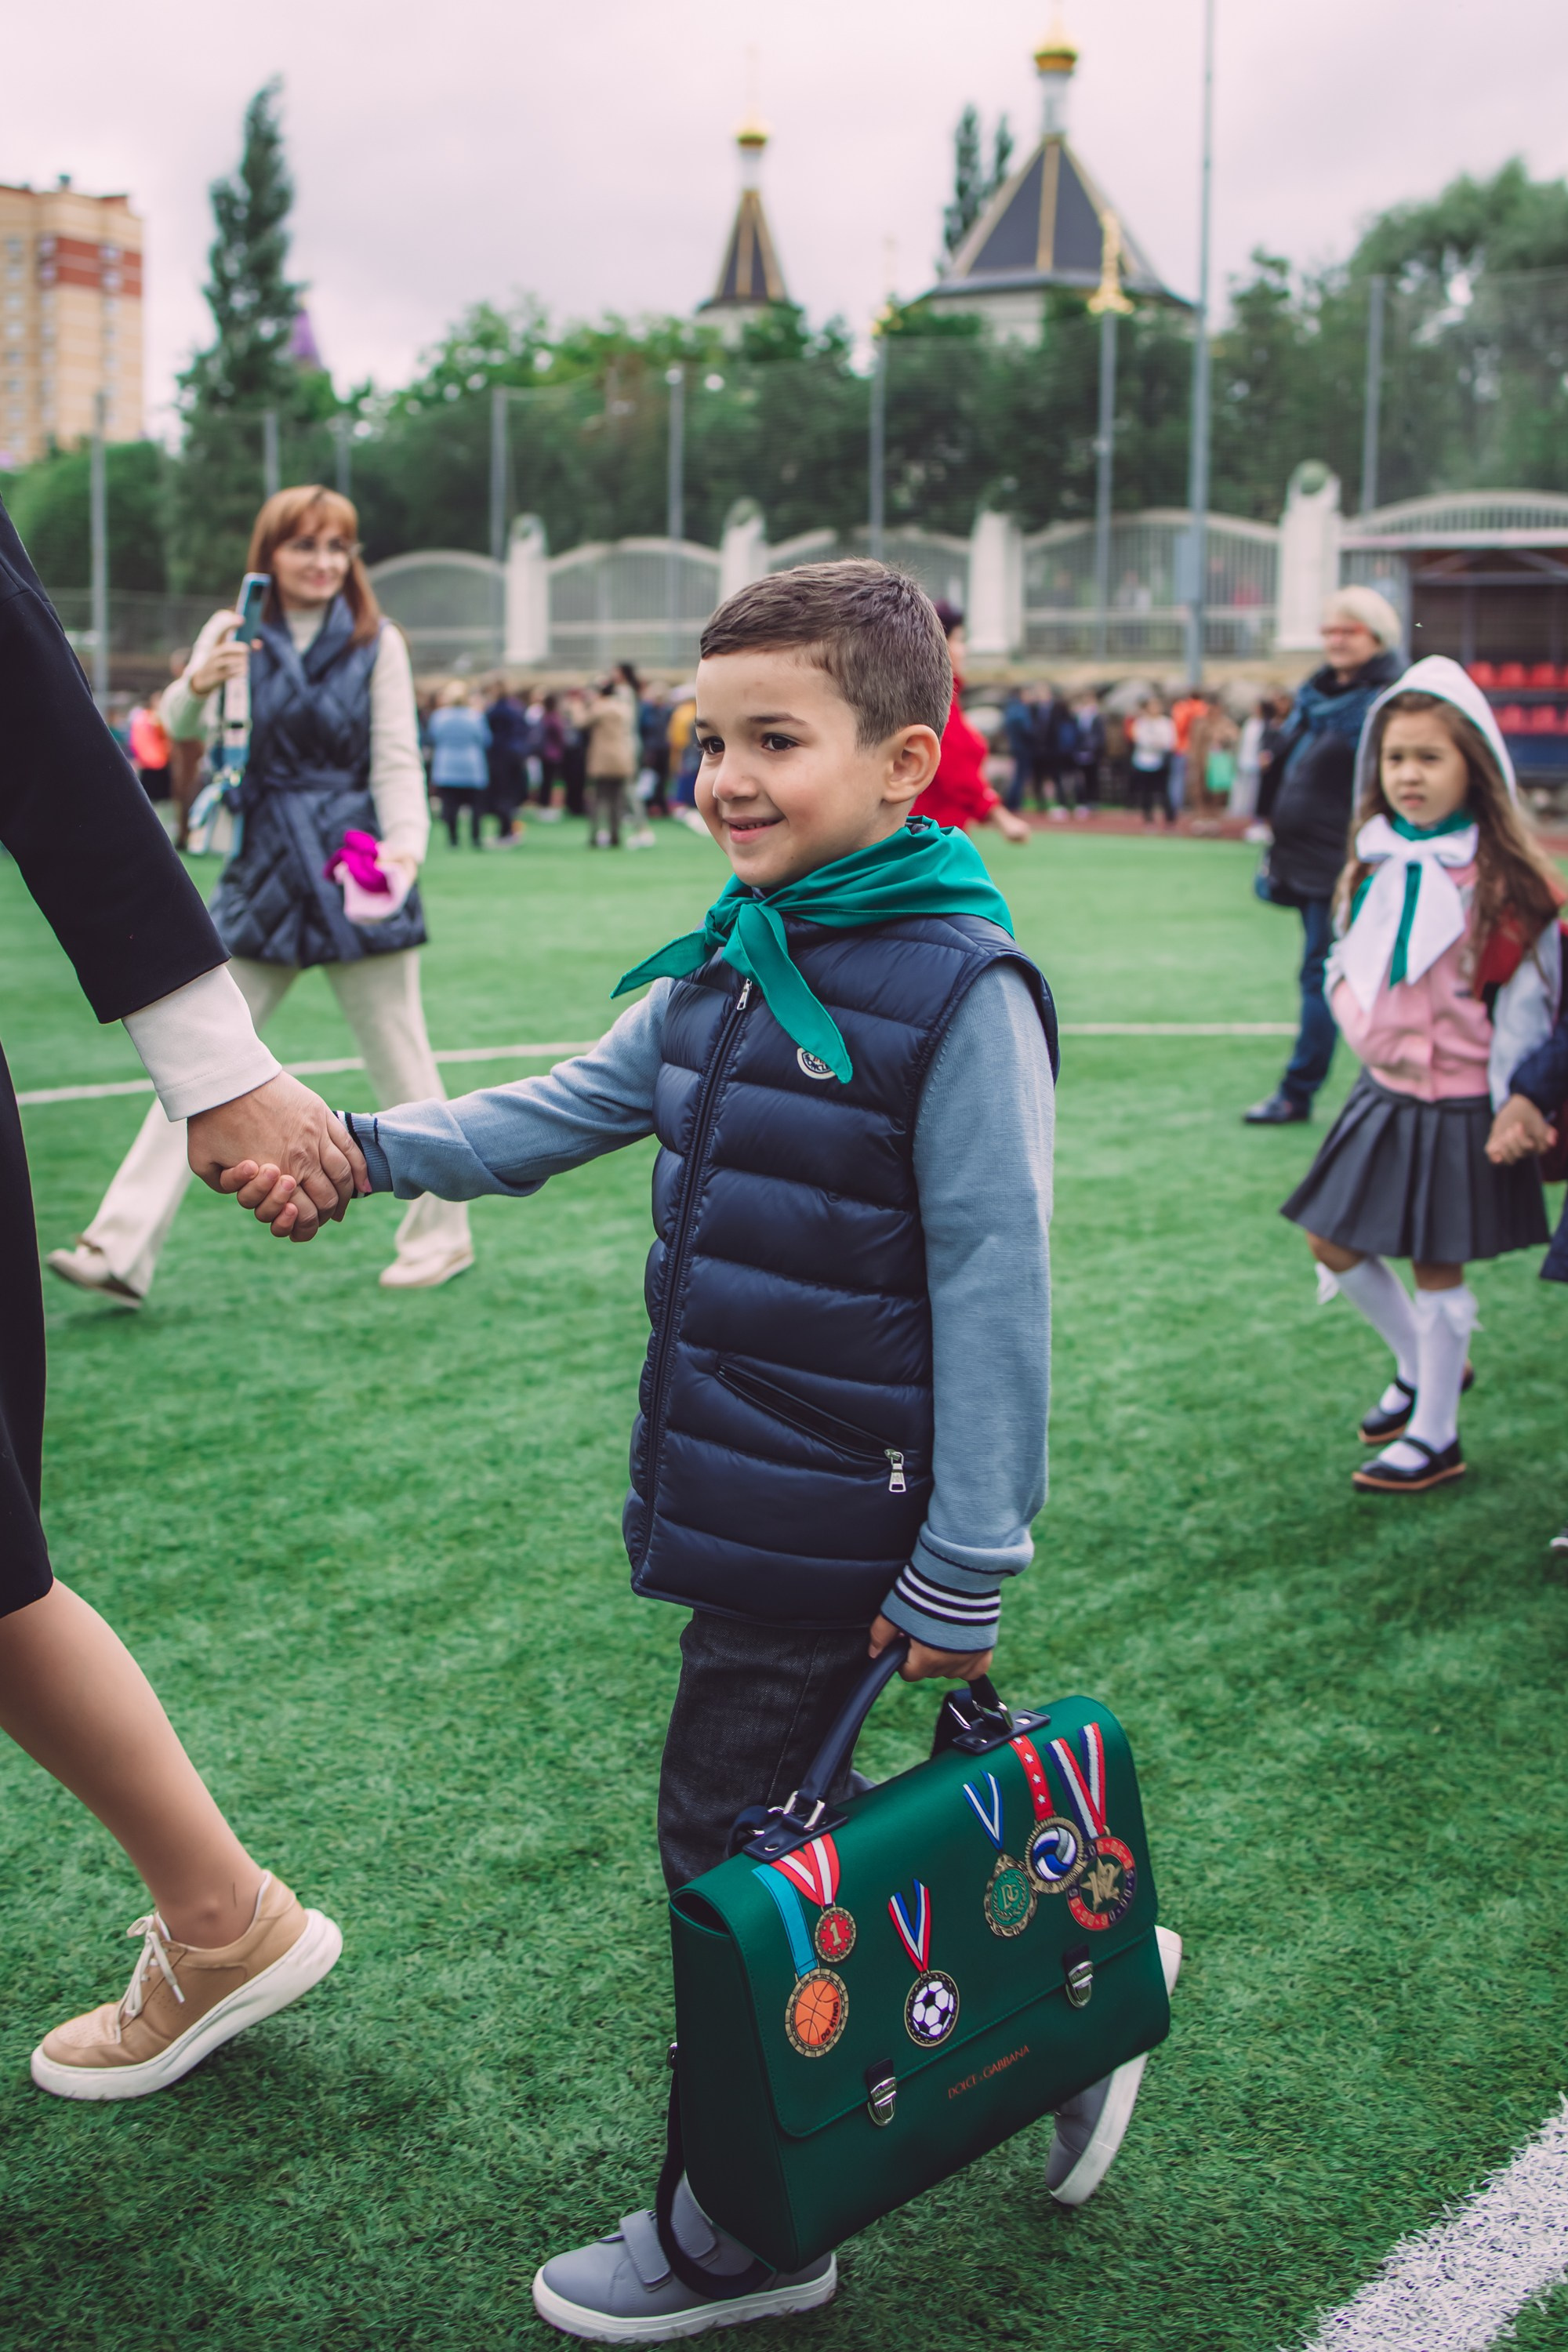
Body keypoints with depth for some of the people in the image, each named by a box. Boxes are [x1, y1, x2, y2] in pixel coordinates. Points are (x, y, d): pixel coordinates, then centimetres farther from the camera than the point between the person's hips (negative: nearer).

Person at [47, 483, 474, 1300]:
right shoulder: (234, 632, 4)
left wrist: (405, 847, -20)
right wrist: (197, 686, -29)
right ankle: (121, 1252, -2)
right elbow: (180, 728, -6)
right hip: (262, 876, 2)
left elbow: (397, 761, -2)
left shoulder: (378, 643, 0)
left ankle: (443, 1234, 21)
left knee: (399, 1063, 5)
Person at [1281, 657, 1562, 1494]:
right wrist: (1365, 1027, -2)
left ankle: (1435, 1438, 18)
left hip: (1456, 1104, -7)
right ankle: (1419, 1366, 37)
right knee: (1335, 1247, 12)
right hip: (1383, 1091, 7)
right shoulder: (1377, 868, 4)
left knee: (1436, 1267, 2)